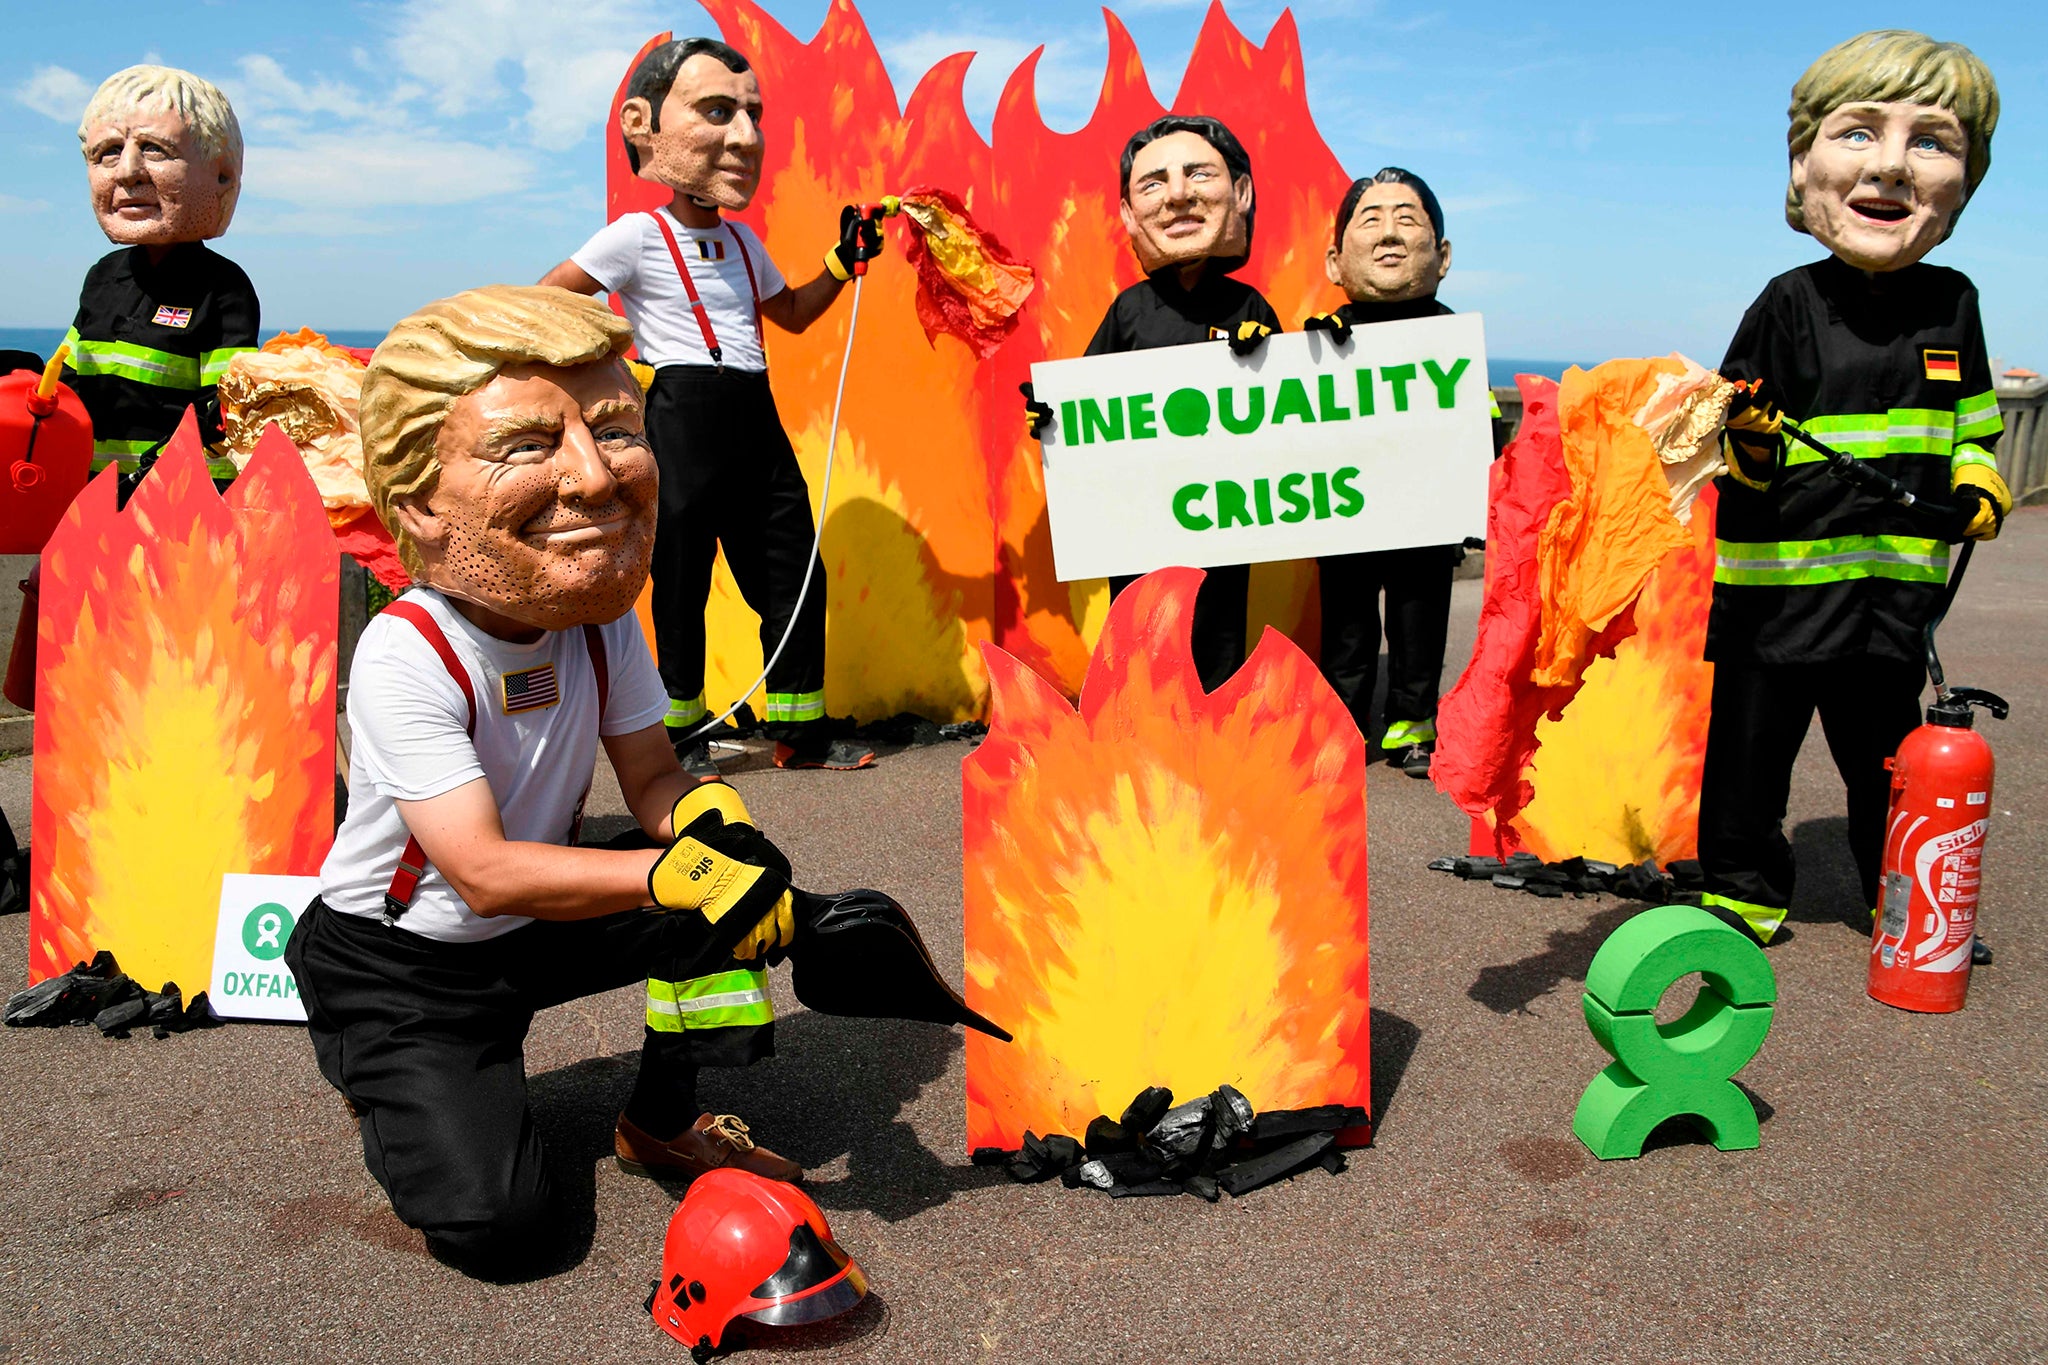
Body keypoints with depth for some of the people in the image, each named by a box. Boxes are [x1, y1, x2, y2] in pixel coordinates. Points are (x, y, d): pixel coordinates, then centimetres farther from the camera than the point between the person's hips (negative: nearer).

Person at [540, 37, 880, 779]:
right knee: (682, 581, 0)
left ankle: (800, 730, 16)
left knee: (794, 570, 6)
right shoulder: (638, 235, -7)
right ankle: (681, 732, 15)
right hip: (684, 419, -7)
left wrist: (844, 261, 17)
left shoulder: (742, 240, 14)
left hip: (756, 418, 7)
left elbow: (792, 313, 29)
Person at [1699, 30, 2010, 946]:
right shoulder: (1789, 303, -8)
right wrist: (1749, 448, -28)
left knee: (1886, 751, 16)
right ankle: (1741, 887, 25)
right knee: (1752, 744, 6)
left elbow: (1970, 424, 20)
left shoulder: (1952, 302, 4)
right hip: (1778, 582, -3)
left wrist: (1976, 482, 3)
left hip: (1894, 586, 3)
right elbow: (1736, 444, -7)